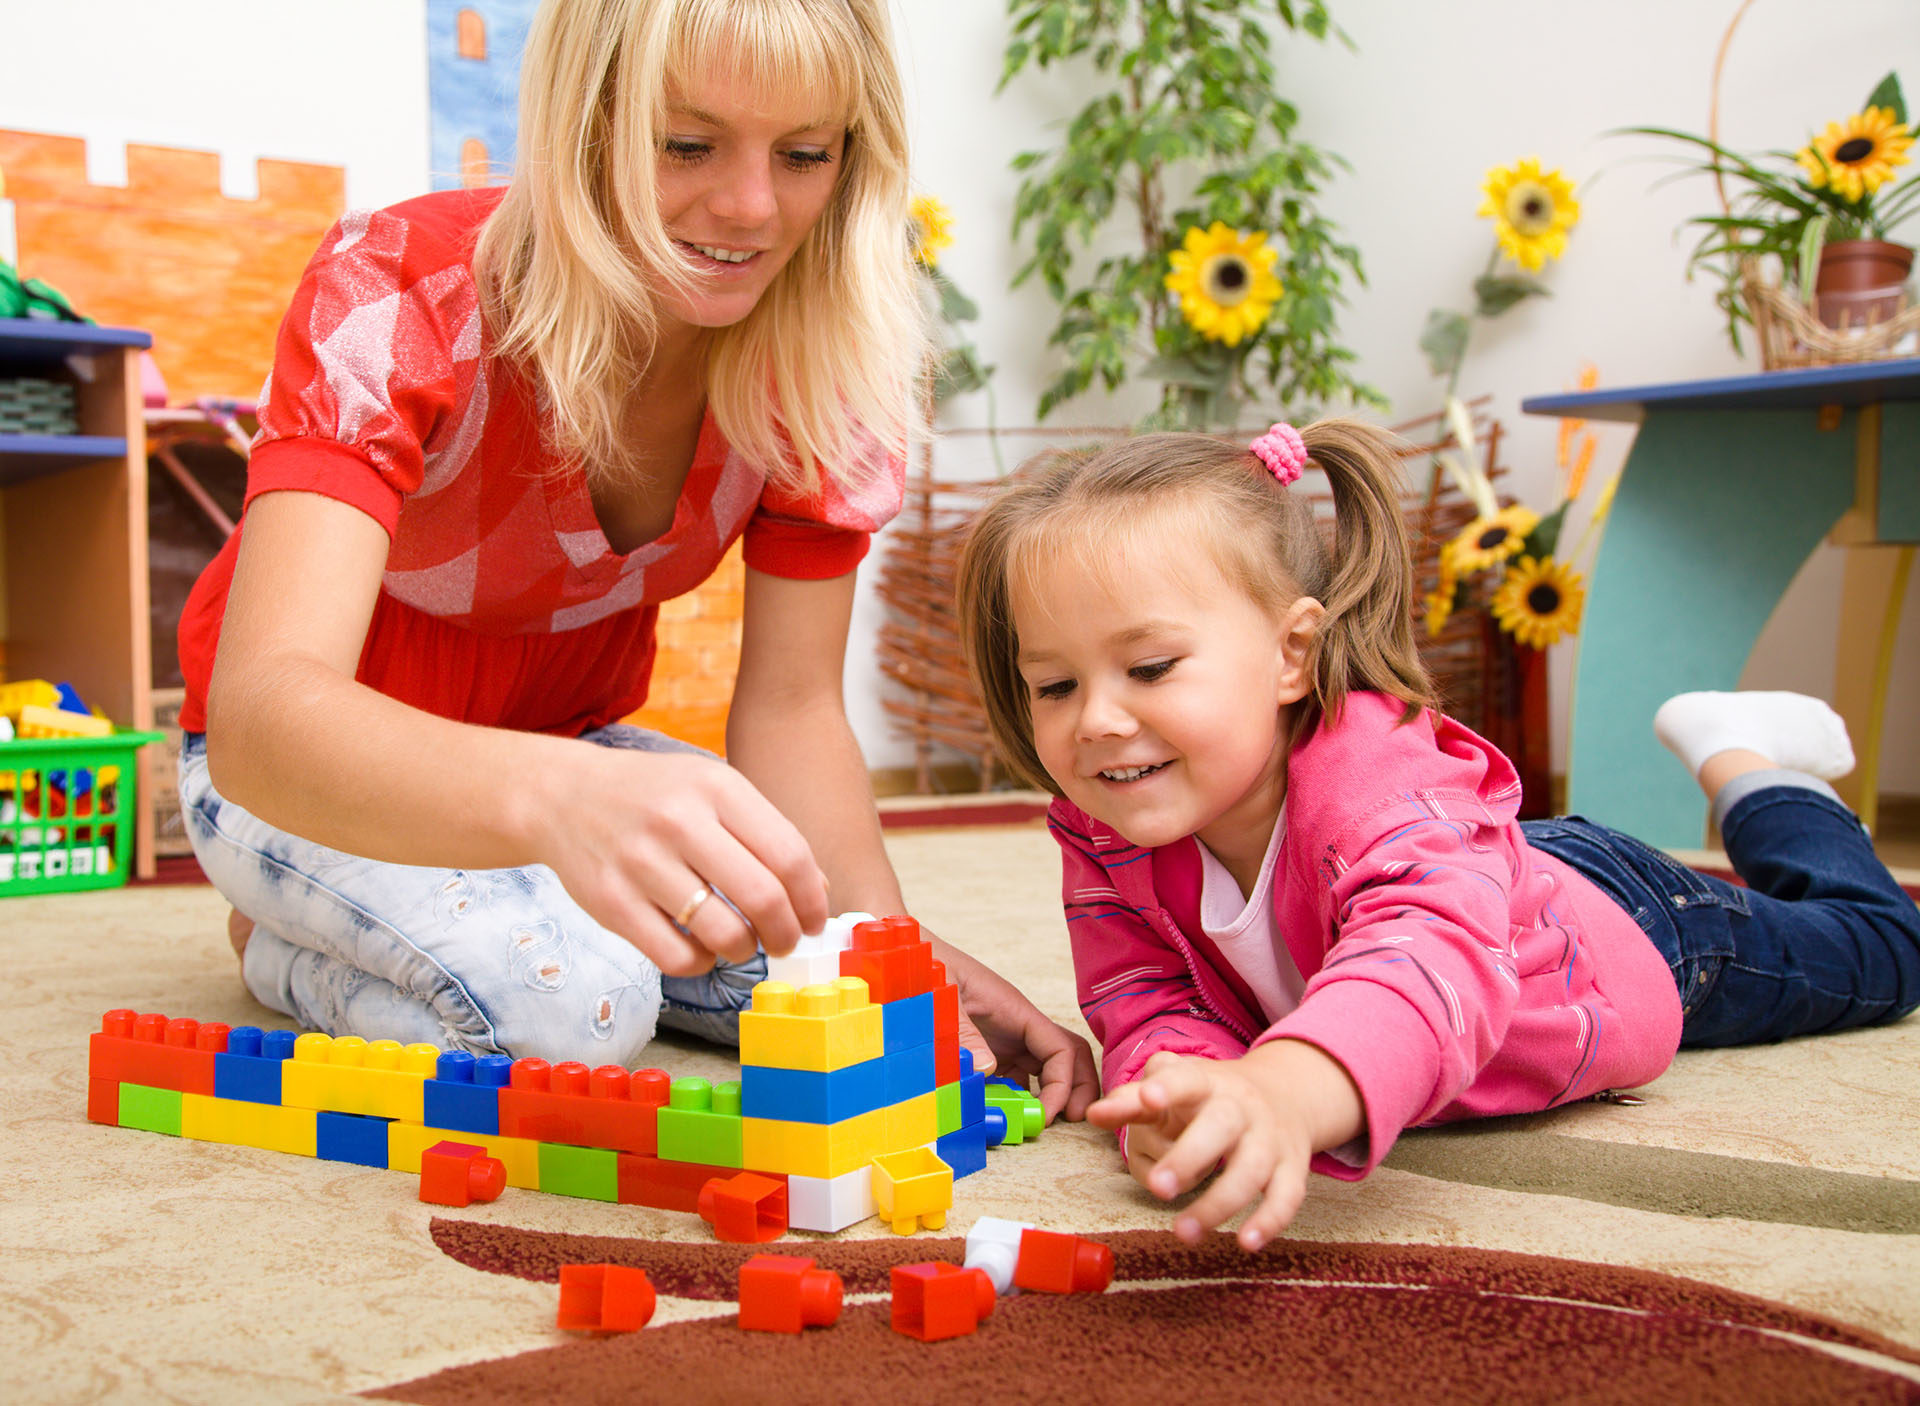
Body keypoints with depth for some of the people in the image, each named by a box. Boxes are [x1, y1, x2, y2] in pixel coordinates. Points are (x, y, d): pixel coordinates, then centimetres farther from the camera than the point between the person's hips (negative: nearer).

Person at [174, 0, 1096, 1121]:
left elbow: (789, 706, -13)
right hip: (319, 772, -4)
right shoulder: (398, 300, -31)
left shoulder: (828, 362, -18)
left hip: (569, 754, 5)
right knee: (569, 1003, -31)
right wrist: (553, 800, -66)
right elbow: (263, 711, -45)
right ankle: (289, 946, 1)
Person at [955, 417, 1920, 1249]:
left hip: (1624, 936, -4)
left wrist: (1283, 1092, -89)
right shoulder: (1102, 839, -30)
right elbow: (1146, 1008, -28)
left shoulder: (1380, 781, -50)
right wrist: (1183, 1097, -53)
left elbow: (1432, 964, -68)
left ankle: (1739, 765, 41)